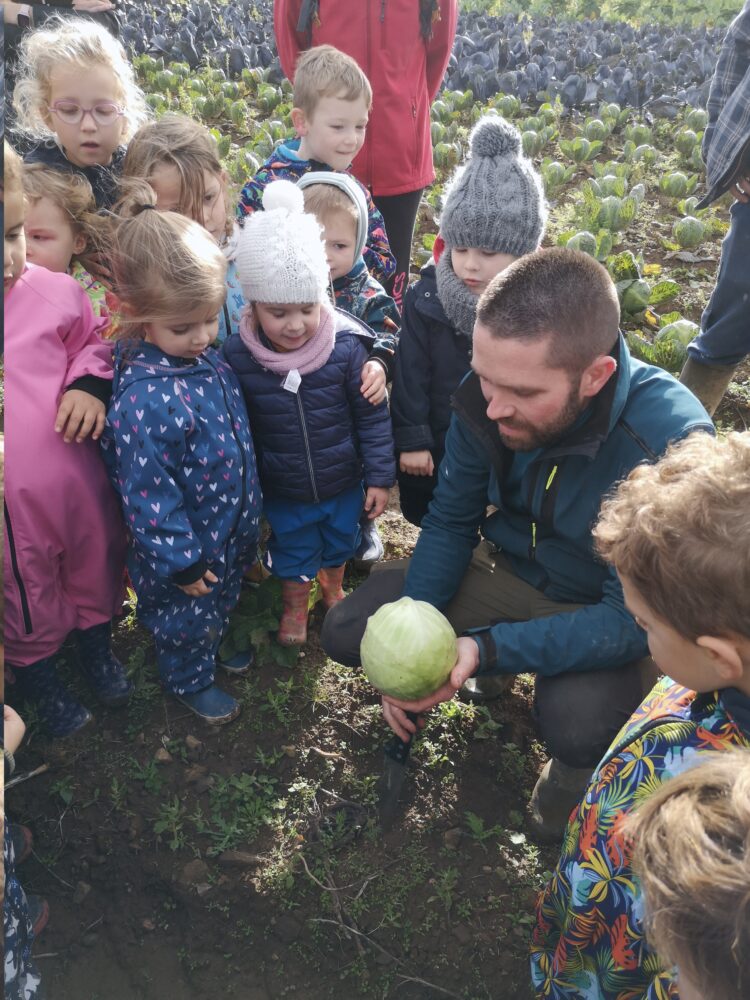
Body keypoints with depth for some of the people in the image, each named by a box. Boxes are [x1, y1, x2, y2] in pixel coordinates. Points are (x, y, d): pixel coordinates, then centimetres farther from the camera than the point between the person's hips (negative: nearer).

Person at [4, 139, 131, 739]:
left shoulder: (54, 291, -11)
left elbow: (95, 339, 9)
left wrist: (90, 383, -11)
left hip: (77, 480, 2)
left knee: (95, 569, 25)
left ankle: (98, 650, 55)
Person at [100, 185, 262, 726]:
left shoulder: (208, 358, -8)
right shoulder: (144, 400, -36)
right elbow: (147, 496, -28)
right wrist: (181, 561, -20)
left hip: (234, 527, 8)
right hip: (188, 550, -8)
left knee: (225, 600, 33)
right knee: (187, 619, 21)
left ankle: (218, 643, 61)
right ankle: (191, 680, 48)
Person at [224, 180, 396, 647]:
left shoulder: (346, 348, -22)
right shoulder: (237, 358, -20)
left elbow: (373, 417, -11)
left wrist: (380, 476, -8)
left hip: (344, 484, 1)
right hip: (283, 494, -1)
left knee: (340, 543, 27)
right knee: (292, 552, 22)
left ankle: (333, 588, 59)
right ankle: (296, 604, 52)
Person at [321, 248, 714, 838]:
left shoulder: (670, 441, -33)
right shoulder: (485, 397, -19)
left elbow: (633, 620, -29)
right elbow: (450, 522, -6)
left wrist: (487, 649, -39)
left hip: (617, 618, -4)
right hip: (510, 569, 4)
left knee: (576, 720, -35)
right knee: (347, 629, -7)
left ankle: (577, 768, 4)